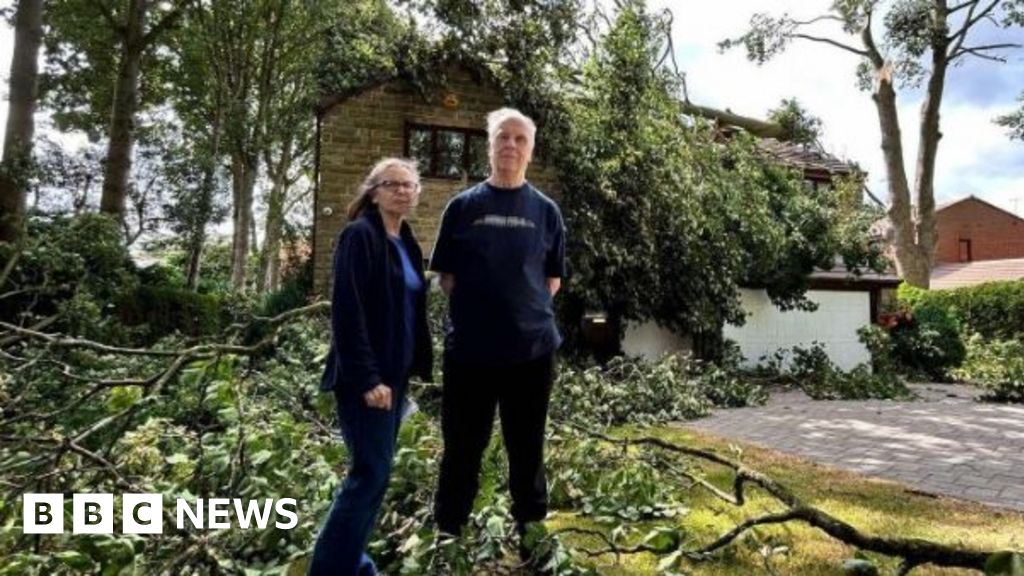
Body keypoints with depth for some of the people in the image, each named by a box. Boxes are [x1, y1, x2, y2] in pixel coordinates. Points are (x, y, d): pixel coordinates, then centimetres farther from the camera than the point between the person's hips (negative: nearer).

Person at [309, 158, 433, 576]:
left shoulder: (407, 242, 14)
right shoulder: (360, 235, -12)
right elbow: (347, 311, -18)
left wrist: (415, 365, 11)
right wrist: (366, 378, -22)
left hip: (394, 373, 8)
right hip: (367, 376, -8)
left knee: (374, 469, 13)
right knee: (371, 471, -5)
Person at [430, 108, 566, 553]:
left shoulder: (546, 211, 6)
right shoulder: (463, 206, 3)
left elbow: (552, 279, 11)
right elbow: (445, 276, 6)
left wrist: (529, 309, 0)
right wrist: (475, 307, -2)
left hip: (532, 347, 1)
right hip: (469, 347, -1)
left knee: (527, 448, 14)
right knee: (462, 447, 10)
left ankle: (530, 529, 33)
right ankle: (448, 533, 28)